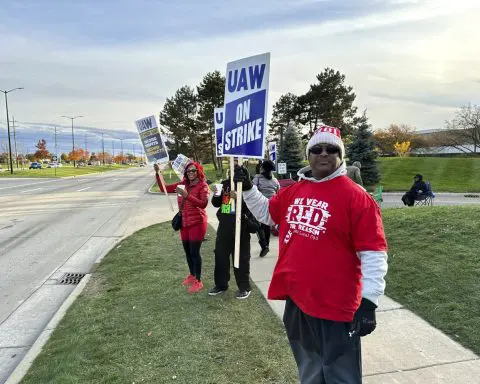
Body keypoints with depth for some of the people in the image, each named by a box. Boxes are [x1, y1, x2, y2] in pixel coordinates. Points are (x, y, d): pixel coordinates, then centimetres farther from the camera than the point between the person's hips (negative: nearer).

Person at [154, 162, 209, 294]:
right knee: (187, 251, 15)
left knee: (194, 251, -5)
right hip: (184, 223, 6)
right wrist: (158, 173, -4)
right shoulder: (183, 184, 6)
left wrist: (187, 195, -33)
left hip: (197, 223, -6)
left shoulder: (203, 185, -10)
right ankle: (192, 275, 35)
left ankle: (198, 281, 8)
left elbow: (204, 204, -25)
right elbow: (163, 188, 7)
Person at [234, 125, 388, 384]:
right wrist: (247, 188, 14)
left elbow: (373, 253, -15)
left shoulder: (356, 197, -13)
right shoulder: (293, 191, 5)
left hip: (334, 306, -6)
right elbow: (266, 213, 24)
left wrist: (368, 302, -19)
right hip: (295, 300, 6)